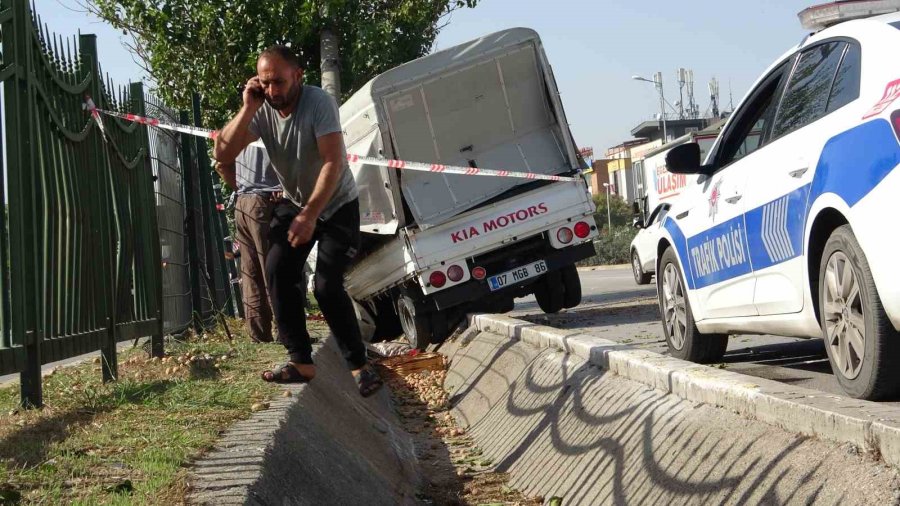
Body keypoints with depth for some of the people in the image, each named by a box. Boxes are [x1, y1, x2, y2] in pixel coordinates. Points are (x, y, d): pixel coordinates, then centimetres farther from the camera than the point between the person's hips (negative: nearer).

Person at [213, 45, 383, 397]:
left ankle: (360, 365, -3)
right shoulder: (262, 110, -11)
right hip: (294, 202, 5)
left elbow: (333, 162, -32)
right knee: (277, 272, -13)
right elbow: (223, 153, -18)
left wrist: (309, 215, -36)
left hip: (336, 204, -5)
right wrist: (248, 109, -27)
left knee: (327, 285, -17)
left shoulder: (319, 103, -26)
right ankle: (301, 362, -6)